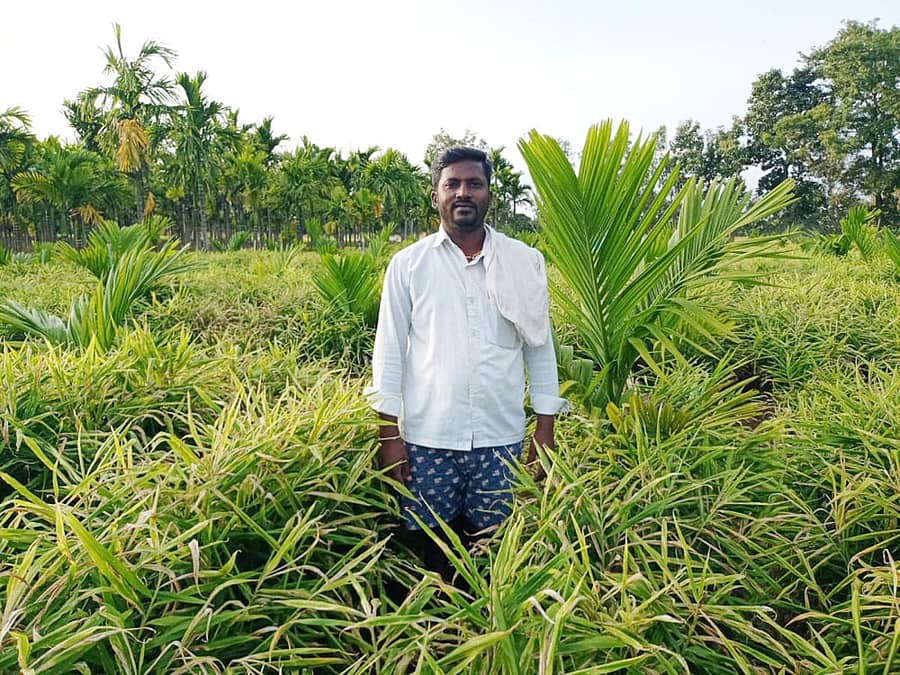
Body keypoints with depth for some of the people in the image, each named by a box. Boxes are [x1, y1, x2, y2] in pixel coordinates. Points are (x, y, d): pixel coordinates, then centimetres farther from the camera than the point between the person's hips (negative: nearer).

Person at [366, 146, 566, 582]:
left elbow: (540, 346, 7)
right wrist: (389, 435, -3)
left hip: (502, 439, 1)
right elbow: (389, 352, 1)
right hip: (426, 438, 0)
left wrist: (546, 431, 4)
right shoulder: (408, 264, 1)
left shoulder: (524, 261, 4)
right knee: (429, 547, 9)